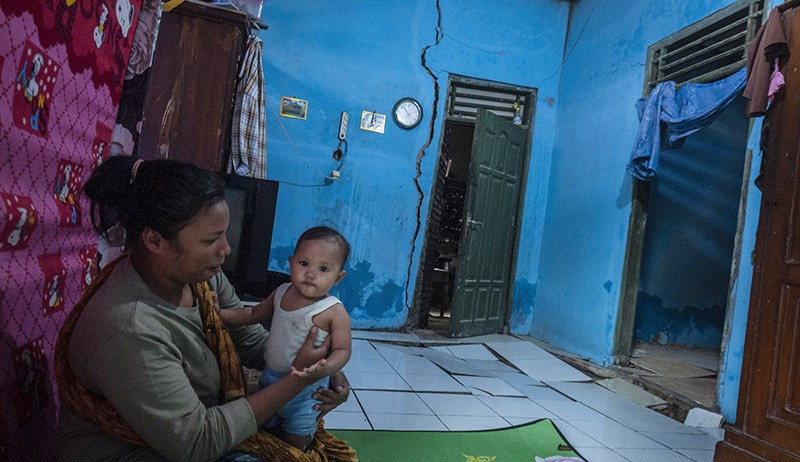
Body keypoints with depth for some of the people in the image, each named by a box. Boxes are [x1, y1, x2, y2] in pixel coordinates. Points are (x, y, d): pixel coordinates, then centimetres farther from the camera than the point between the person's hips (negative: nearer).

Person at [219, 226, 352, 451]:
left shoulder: (335, 312, -22)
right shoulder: (282, 293, -4)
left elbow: (342, 350, -21)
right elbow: (255, 313, 12)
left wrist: (325, 368, -40)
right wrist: (221, 313, 2)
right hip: (270, 378, 6)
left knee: (294, 442, 6)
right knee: (267, 431, 24)